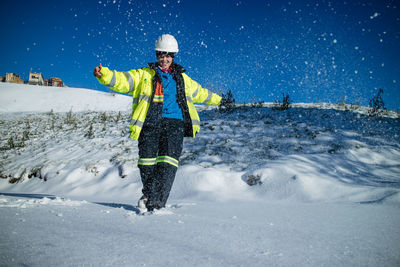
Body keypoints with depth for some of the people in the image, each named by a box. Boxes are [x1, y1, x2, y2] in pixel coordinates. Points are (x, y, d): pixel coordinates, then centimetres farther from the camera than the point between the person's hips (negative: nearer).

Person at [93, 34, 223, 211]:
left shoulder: (182, 78, 26)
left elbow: (199, 92, 43)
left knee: (168, 161, -17)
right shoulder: (144, 75, 17)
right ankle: (148, 194, 17)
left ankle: (156, 202, -21)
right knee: (147, 160, -6)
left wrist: (216, 99, 54)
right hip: (151, 123, -1)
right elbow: (122, 80, 1)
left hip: (175, 123, 1)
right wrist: (104, 74, -18)